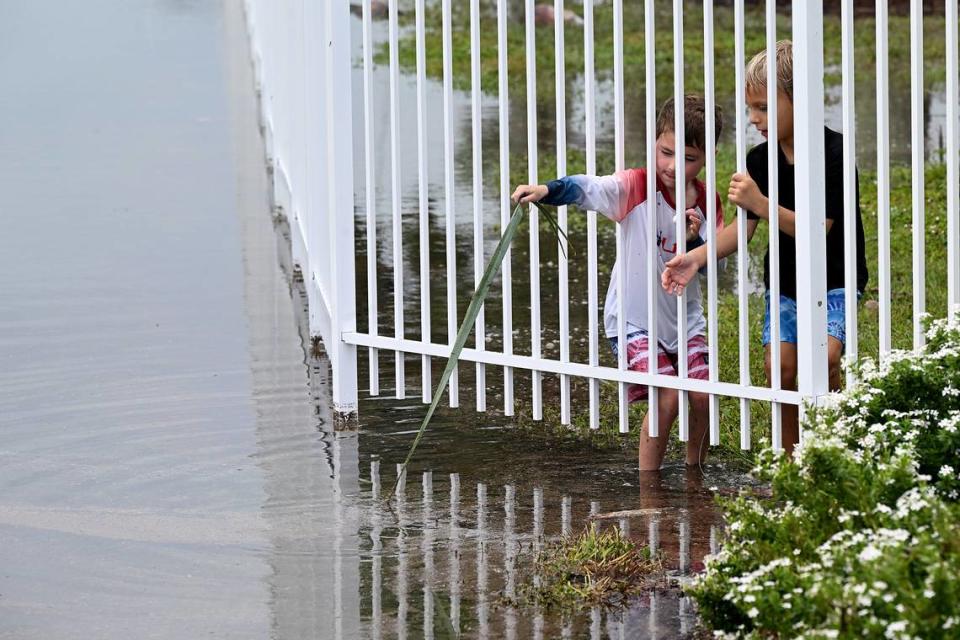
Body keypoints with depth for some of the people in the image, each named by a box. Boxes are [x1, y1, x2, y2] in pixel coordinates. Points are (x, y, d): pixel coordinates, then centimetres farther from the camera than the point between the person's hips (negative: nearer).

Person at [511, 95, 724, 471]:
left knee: (702, 398, -1)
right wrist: (548, 190, -53)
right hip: (634, 318, -4)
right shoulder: (637, 186, -16)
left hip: (684, 319, 4)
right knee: (668, 399, -15)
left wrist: (694, 241, -25)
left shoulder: (707, 201, -3)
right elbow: (589, 189, -33)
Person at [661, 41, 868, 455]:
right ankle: (790, 460, 5)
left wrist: (761, 204, -33)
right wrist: (696, 257, -18)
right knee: (780, 364, -8)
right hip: (784, 284, 5)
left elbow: (818, 230, -23)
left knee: (823, 355, -25)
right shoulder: (760, 160, 0)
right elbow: (743, 229, -2)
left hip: (835, 283, -5)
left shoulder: (834, 153, -17)